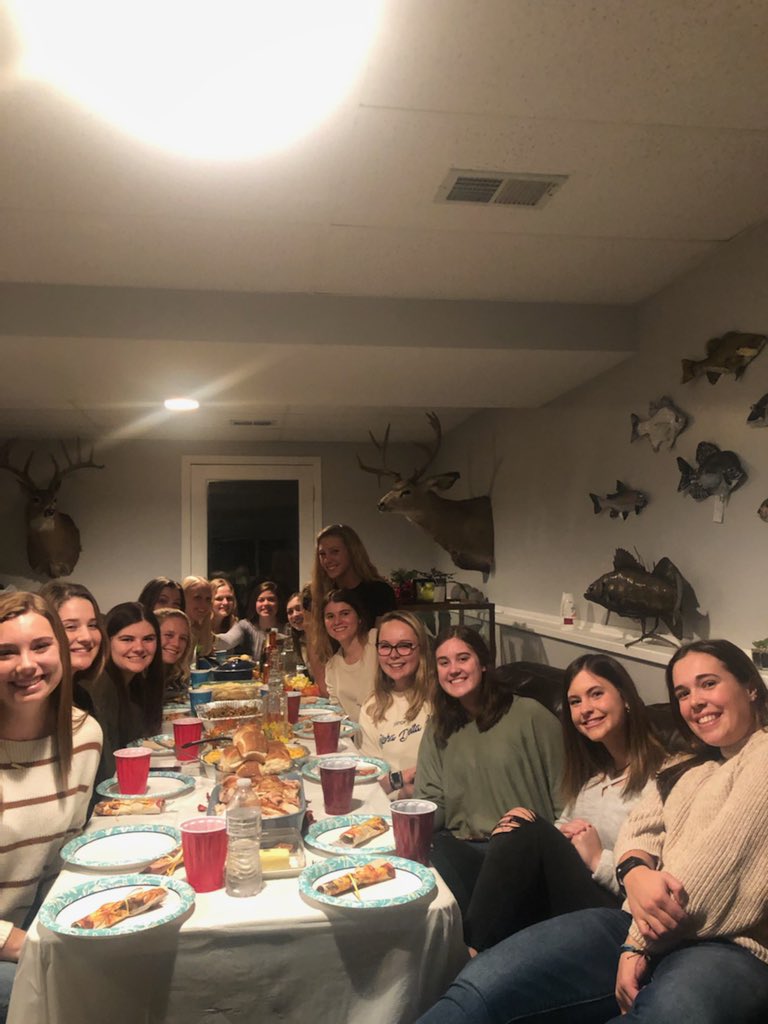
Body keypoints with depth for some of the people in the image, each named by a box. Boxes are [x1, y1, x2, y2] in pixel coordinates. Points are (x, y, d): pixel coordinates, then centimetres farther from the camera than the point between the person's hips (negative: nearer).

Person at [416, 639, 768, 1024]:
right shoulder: (686, 768, 26)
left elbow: (721, 857, -9)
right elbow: (638, 830, 12)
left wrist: (639, 944, -9)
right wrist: (636, 873, -13)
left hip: (731, 946, -6)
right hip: (646, 925, 6)